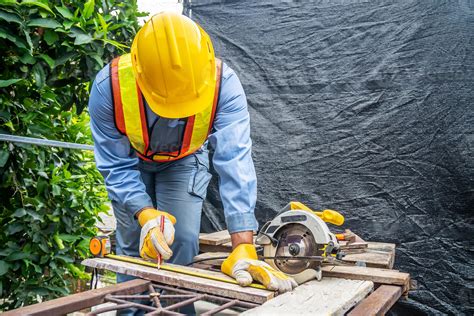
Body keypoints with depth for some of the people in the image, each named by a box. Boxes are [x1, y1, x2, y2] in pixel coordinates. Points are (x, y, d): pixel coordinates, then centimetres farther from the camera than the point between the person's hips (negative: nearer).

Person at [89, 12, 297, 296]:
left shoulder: (223, 84, -38)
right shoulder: (109, 86, -36)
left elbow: (236, 163, -43)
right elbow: (116, 166, -26)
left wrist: (243, 247, -49)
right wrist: (145, 215, -43)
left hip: (185, 160, 0)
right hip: (132, 160, 1)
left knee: (182, 244, -9)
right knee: (133, 247, 3)